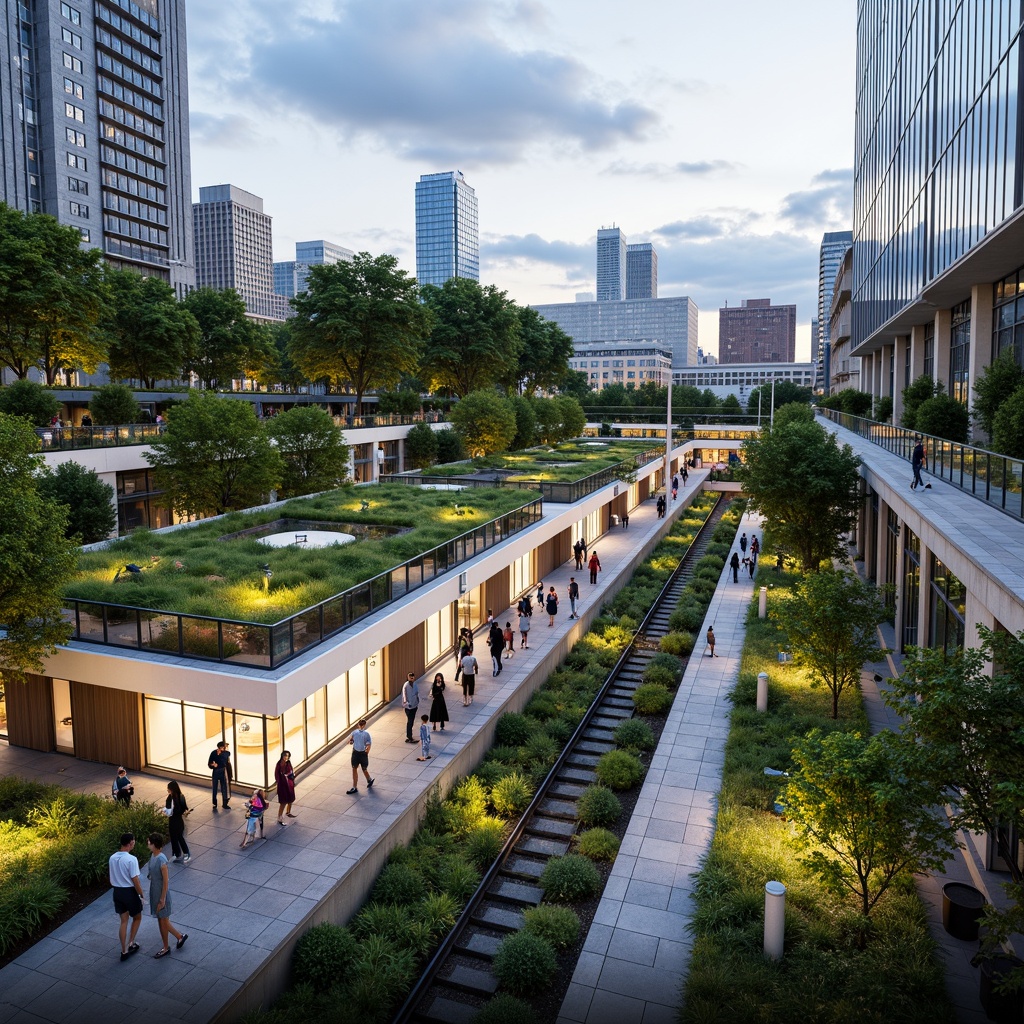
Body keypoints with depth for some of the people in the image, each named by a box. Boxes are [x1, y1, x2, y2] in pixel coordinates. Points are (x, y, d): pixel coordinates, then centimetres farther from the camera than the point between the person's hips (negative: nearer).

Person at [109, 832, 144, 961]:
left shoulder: (112, 858, -2)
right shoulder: (131, 859, -23)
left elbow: (111, 878, 8)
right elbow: (135, 881, -19)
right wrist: (142, 895, -7)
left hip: (117, 892, 6)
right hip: (129, 892, -6)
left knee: (124, 921, 16)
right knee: (137, 918, 19)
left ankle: (124, 951, 21)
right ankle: (131, 943, 20)